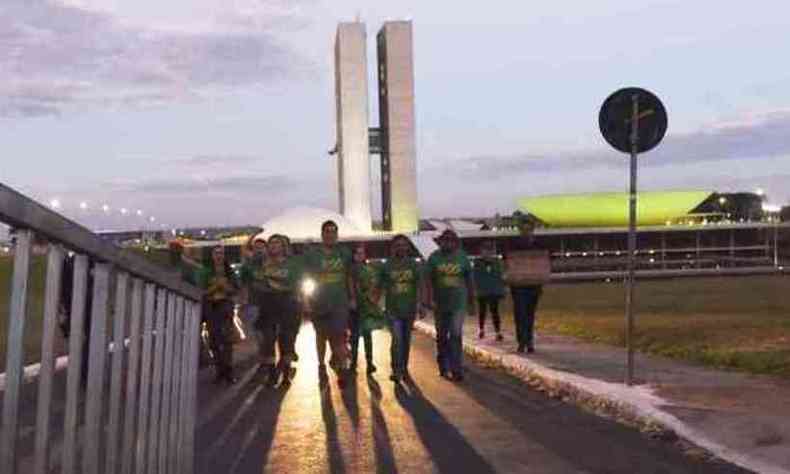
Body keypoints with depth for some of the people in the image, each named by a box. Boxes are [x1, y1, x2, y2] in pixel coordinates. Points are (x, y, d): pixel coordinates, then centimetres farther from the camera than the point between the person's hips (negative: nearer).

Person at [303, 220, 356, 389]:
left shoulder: (344, 253, 6)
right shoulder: (312, 254, -2)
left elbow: (349, 278, 14)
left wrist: (352, 298, 11)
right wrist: (306, 301, -6)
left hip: (340, 303, 0)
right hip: (319, 303, 0)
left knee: (339, 337, -13)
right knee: (321, 336, 13)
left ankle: (338, 363, 4)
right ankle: (321, 368, 27)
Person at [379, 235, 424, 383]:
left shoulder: (414, 265, 4)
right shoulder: (387, 266, 1)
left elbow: (419, 287, 3)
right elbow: (381, 287, 5)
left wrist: (420, 305, -5)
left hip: (409, 309, 2)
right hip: (393, 309, -2)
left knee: (406, 340, 11)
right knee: (397, 339, -13)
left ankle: (404, 367, 26)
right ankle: (396, 371, -10)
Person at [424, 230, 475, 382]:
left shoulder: (462, 257, 3)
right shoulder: (434, 258, 1)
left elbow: (469, 280, 9)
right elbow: (428, 280, -4)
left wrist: (471, 300, 11)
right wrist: (429, 299, -14)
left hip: (458, 303, -1)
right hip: (440, 303, 1)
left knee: (456, 335, -11)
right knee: (441, 336, 12)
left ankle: (457, 370, -10)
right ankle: (444, 367, 27)